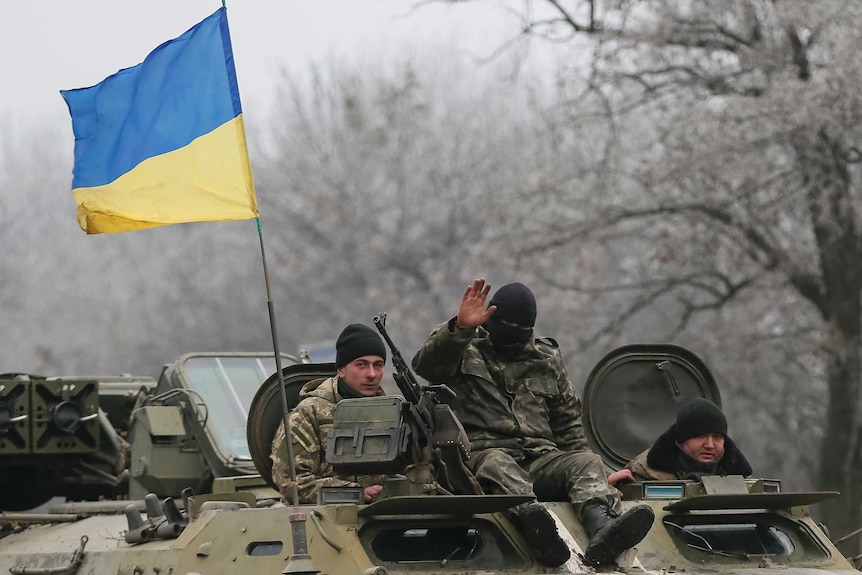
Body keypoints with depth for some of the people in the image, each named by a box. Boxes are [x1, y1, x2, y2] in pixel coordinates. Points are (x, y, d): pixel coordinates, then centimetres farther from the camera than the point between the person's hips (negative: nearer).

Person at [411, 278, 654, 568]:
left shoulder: (548, 360, 24)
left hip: (542, 457, 4)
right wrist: (459, 328, -26)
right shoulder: (465, 353, 12)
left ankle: (600, 527, -56)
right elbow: (426, 365, -10)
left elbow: (568, 419, 28)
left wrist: (580, 468, 14)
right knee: (499, 465, -38)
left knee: (588, 461, -24)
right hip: (482, 454, -4)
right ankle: (531, 519, -70)